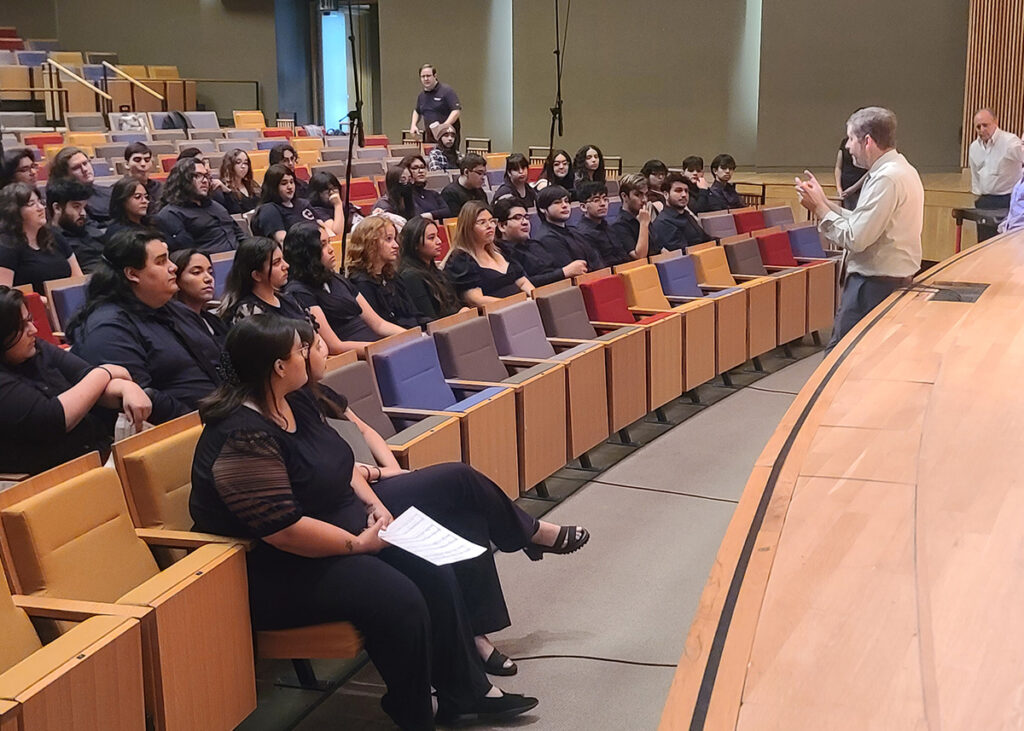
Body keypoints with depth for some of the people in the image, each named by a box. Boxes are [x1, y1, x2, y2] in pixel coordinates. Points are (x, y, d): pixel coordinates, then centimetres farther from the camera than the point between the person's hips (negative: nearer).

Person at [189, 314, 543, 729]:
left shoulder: (296, 399, 3)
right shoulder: (244, 438, -27)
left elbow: (338, 458, 16)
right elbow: (283, 529, -29)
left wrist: (373, 502, 0)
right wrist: (358, 544, -19)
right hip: (280, 570, -9)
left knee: (435, 571, -5)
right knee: (399, 600, -25)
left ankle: (465, 693, 8)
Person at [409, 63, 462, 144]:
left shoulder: (447, 91, -6)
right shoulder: (422, 95, 15)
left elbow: (457, 111, -14)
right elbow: (417, 111, 33)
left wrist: (444, 126, -25)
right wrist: (413, 125, 15)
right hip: (429, 137, 6)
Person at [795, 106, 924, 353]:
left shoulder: (887, 179, -19)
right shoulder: (902, 170, 14)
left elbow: (855, 238, -21)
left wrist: (819, 207, -11)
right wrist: (824, 203, 10)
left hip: (876, 285, -11)